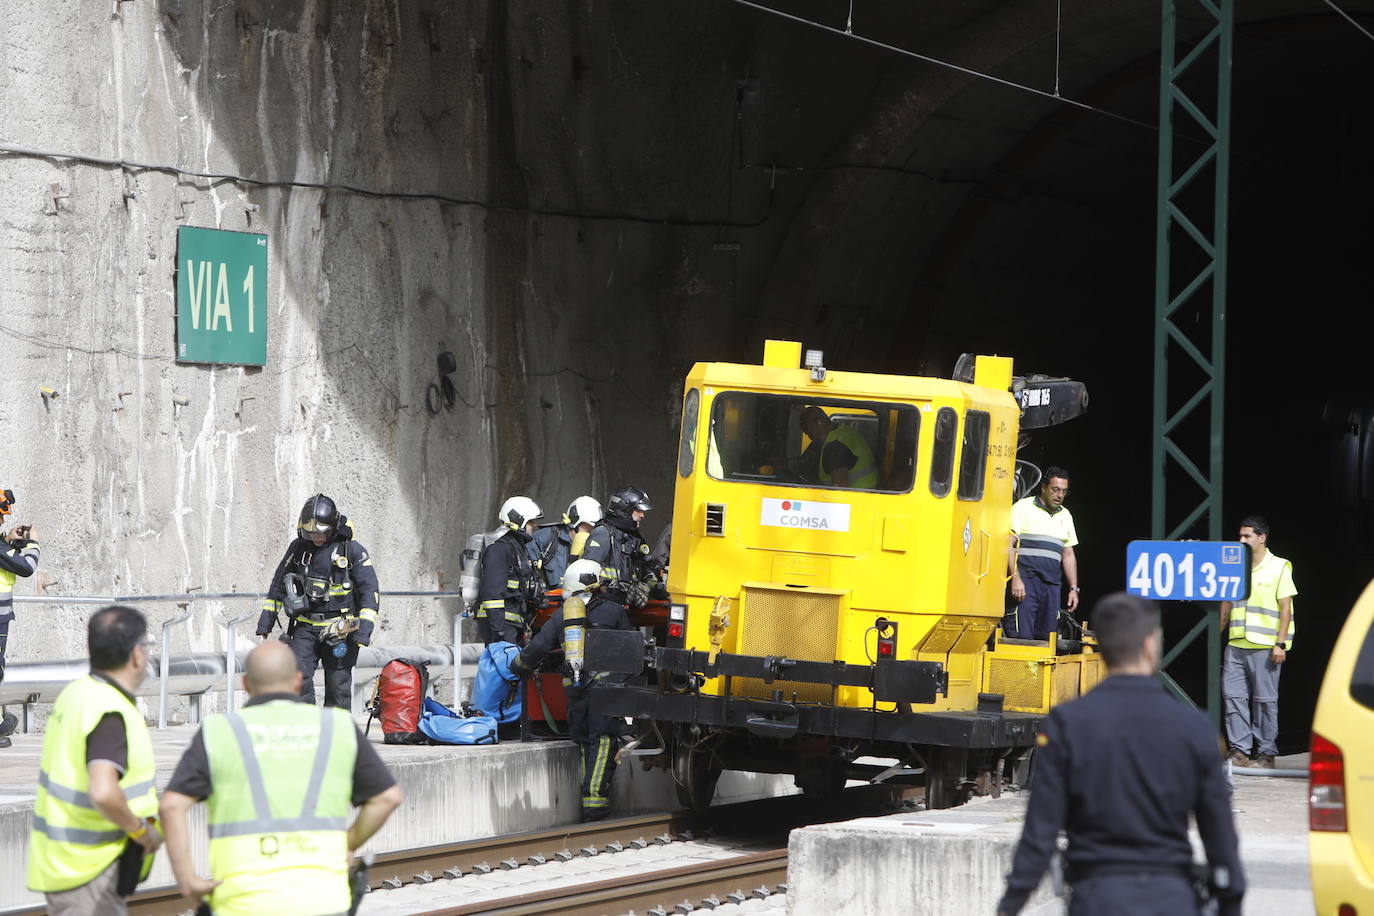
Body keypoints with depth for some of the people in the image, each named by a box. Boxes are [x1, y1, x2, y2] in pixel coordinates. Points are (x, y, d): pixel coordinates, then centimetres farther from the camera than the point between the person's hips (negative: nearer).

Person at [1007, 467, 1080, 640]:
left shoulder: (1065, 516, 20)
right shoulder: (1023, 507, 0)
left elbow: (1068, 555, 24)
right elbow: (1009, 545, -7)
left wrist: (1073, 588, 17)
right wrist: (1015, 578, -16)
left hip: (1052, 585, 6)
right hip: (1025, 581, -6)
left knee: (1047, 637, 3)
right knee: (1022, 635, -13)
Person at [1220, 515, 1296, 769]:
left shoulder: (1279, 567, 1)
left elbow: (1285, 608, -2)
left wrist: (1280, 644, -9)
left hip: (1264, 646, -5)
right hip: (1235, 644, 5)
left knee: (1265, 700, -1)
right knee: (1233, 696, -2)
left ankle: (1266, 753, 5)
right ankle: (1239, 750, 3)